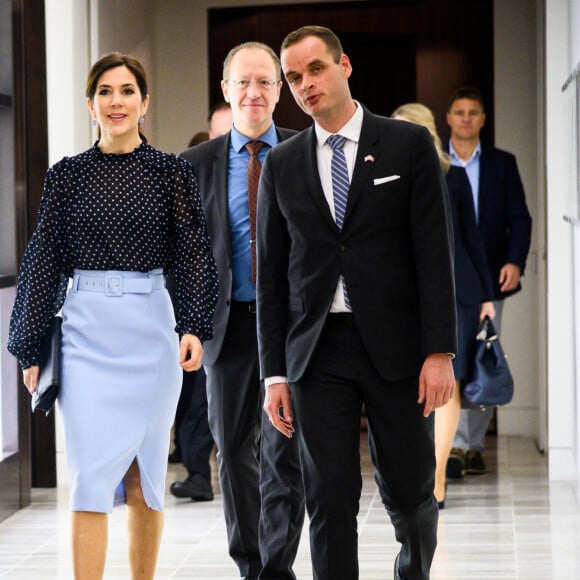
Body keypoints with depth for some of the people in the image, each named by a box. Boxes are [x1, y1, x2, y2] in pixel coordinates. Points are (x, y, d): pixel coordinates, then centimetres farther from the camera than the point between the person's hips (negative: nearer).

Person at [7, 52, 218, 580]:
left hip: (151, 332, 0)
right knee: (91, 476, -7)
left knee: (145, 475, 7)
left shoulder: (171, 172, 4)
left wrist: (195, 328, -14)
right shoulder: (66, 175, 6)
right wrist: (31, 349, 6)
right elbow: (44, 262, 8)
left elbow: (195, 254, 0)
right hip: (85, 333, 0)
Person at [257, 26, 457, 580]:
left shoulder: (408, 144, 2)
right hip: (318, 351, 2)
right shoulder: (281, 164, 9)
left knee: (409, 493, 6)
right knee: (329, 502, -2)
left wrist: (440, 351, -9)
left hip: (395, 345, -1)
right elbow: (271, 274, 9)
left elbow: (434, 253, -2)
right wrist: (275, 373, 3)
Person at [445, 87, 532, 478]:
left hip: (489, 280, 2)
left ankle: (474, 445, 12)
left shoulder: (503, 164, 8)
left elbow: (520, 218, 5)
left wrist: (515, 261, -10)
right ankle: (455, 446, -11)